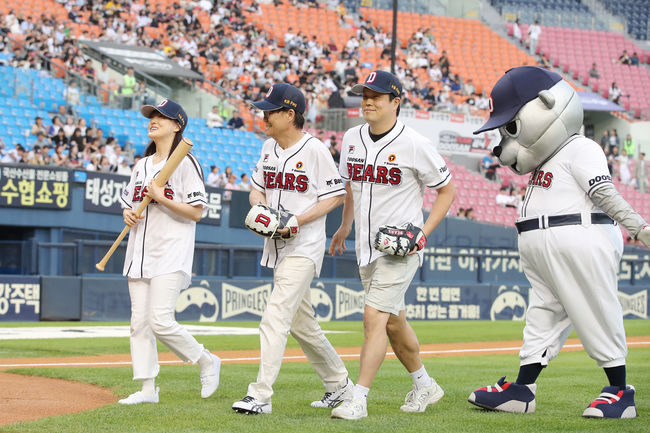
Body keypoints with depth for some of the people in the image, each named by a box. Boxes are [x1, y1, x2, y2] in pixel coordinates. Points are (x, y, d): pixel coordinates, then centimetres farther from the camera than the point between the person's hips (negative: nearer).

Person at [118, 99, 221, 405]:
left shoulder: (185, 162, -6)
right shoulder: (142, 165, 17)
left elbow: (196, 212, -10)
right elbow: (129, 201, 25)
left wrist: (161, 198, -18)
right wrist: (127, 213, 2)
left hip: (171, 254, -7)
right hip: (140, 253, 7)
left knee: (160, 321, -15)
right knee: (139, 322, 2)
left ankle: (207, 362, 6)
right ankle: (147, 389, 7)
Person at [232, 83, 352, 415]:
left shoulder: (314, 149, -12)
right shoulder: (268, 147, 10)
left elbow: (336, 196, -9)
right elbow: (256, 189, 18)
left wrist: (299, 220, -20)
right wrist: (258, 207, -5)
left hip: (304, 247, -8)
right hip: (277, 246, 8)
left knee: (275, 317, -17)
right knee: (301, 323, 15)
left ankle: (261, 396, -19)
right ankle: (338, 384, 29)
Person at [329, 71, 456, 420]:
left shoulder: (415, 145, -13)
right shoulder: (352, 139, 5)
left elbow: (447, 190, -4)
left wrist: (424, 232, -14)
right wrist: (344, 226, 27)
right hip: (366, 246, 7)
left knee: (374, 316, -16)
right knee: (393, 322, 15)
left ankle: (358, 399, -15)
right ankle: (424, 387, 33)